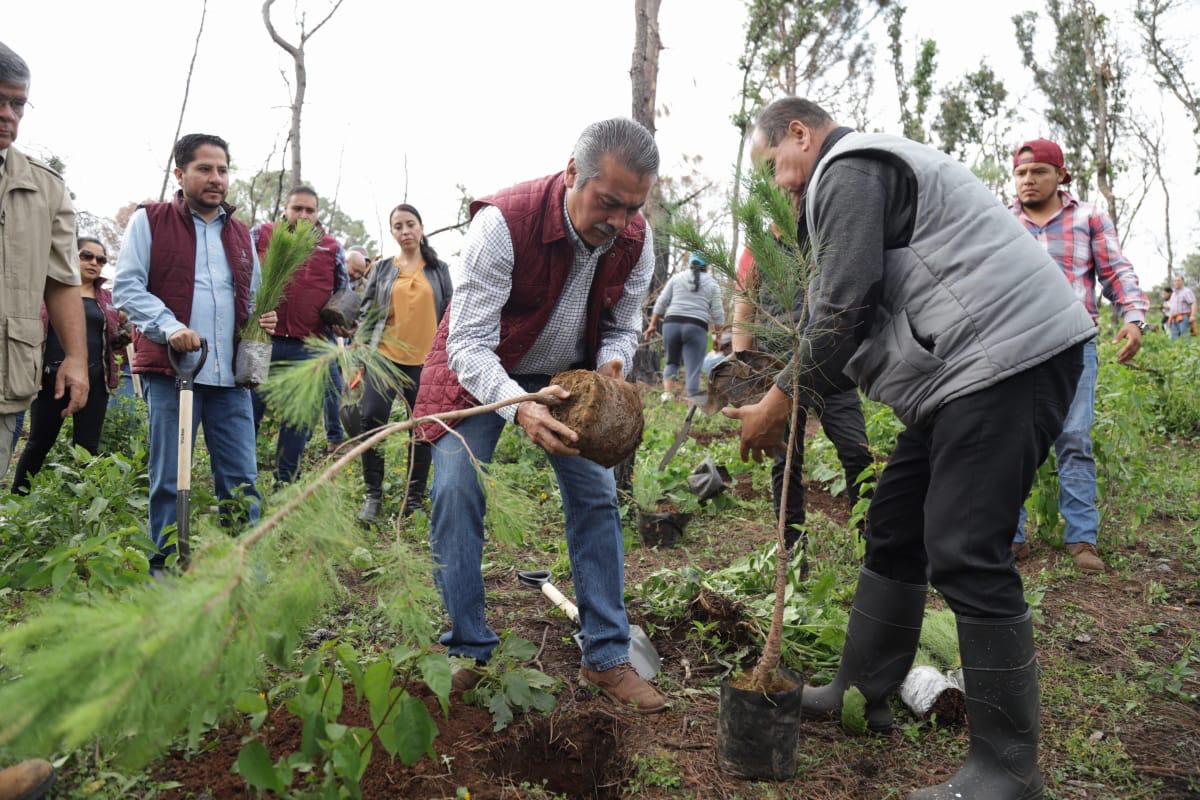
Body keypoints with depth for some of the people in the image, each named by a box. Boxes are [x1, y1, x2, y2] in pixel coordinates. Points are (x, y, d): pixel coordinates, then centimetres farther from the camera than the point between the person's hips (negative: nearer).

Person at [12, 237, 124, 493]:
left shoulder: (107, 298, 13)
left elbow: (112, 340, 16)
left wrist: (124, 334, -6)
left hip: (94, 379, 3)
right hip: (53, 376, -2)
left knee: (87, 448, 3)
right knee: (39, 443, 5)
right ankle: (18, 497, 19)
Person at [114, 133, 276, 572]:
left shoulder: (241, 234, 18)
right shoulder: (149, 221, 4)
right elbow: (126, 285, -3)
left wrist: (261, 318, 3)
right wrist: (170, 326, -18)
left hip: (230, 374, 4)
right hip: (170, 369, -4)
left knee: (242, 478, 3)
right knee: (169, 479, 3)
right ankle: (164, 569, 16)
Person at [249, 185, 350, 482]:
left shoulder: (332, 248, 13)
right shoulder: (260, 234, 8)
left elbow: (344, 293, 21)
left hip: (307, 348, 2)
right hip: (260, 340, -1)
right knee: (248, 412, 3)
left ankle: (286, 484, 17)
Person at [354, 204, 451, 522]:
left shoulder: (439, 269, 9)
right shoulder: (382, 268, 10)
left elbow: (449, 314, 9)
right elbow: (366, 312, 11)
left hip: (426, 359, 0)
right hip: (385, 356, 0)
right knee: (371, 419, -14)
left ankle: (415, 498, 17)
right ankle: (373, 494, 0)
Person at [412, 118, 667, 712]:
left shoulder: (634, 242, -17)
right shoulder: (503, 222, -33)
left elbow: (622, 327, -2)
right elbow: (468, 344, -34)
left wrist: (611, 368, -26)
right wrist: (519, 408, -52)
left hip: (568, 375, 4)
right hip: (480, 372, -3)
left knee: (597, 498, -3)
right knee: (456, 492, -15)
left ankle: (607, 658, 8)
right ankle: (468, 651, 3)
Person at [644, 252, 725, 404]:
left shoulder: (677, 278, 14)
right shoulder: (712, 284, 11)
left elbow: (661, 302, 10)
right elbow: (717, 313, 6)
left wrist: (653, 324, 15)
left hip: (672, 324, 2)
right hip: (697, 327, -2)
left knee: (672, 362, 19)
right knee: (693, 369, -2)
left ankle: (668, 392, -1)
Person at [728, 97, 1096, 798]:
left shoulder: (848, 170, -6)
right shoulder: (872, 172, 27)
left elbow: (844, 313, -14)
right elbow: (868, 319, 24)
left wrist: (780, 406, -3)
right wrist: (790, 396, 15)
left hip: (1008, 355, -11)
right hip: (966, 370, 11)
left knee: (965, 555, -11)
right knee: (894, 531, 14)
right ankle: (863, 694, 26)